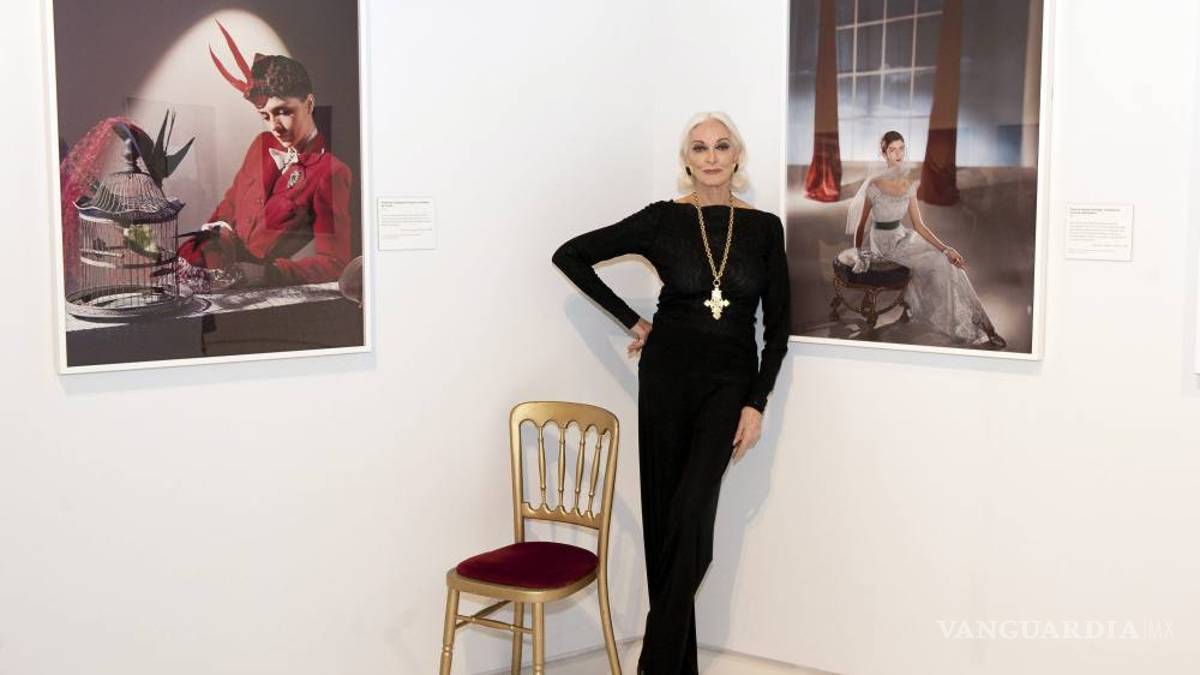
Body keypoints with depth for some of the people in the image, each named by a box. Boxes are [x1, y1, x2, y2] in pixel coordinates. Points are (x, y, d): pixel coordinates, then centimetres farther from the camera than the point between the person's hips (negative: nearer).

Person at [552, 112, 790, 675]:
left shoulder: (764, 228, 2)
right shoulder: (663, 219, -2)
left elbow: (777, 325, 4)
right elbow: (571, 255, 1)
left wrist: (757, 404, -4)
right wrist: (632, 321, 0)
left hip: (731, 380, 0)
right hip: (668, 374, 0)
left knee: (691, 512, -15)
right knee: (665, 515, 3)